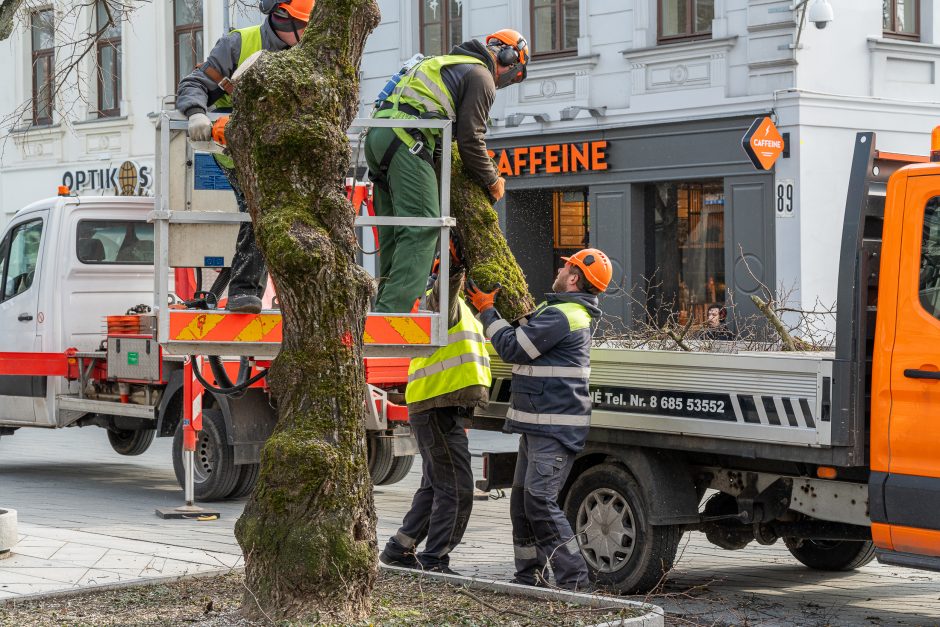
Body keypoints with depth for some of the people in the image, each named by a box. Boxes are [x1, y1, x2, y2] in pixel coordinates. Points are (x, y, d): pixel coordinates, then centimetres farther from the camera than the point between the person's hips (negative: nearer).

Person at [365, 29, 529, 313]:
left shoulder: (450, 64, 33)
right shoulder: (481, 77, 4)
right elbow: (470, 139, -3)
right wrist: (493, 180, 10)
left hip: (377, 133, 10)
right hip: (408, 140, -10)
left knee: (393, 233, 10)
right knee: (422, 228, -13)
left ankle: (384, 304, 5)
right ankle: (394, 309, -24)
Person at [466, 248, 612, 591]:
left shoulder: (561, 316, -18)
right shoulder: (572, 312, 16)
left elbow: (512, 347, -14)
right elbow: (524, 337, 27)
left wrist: (487, 311, -1)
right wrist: (488, 308, 28)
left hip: (555, 429, -11)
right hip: (538, 424, 11)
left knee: (539, 500, -16)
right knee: (522, 499, 14)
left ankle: (574, 580, -15)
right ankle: (529, 576, 21)